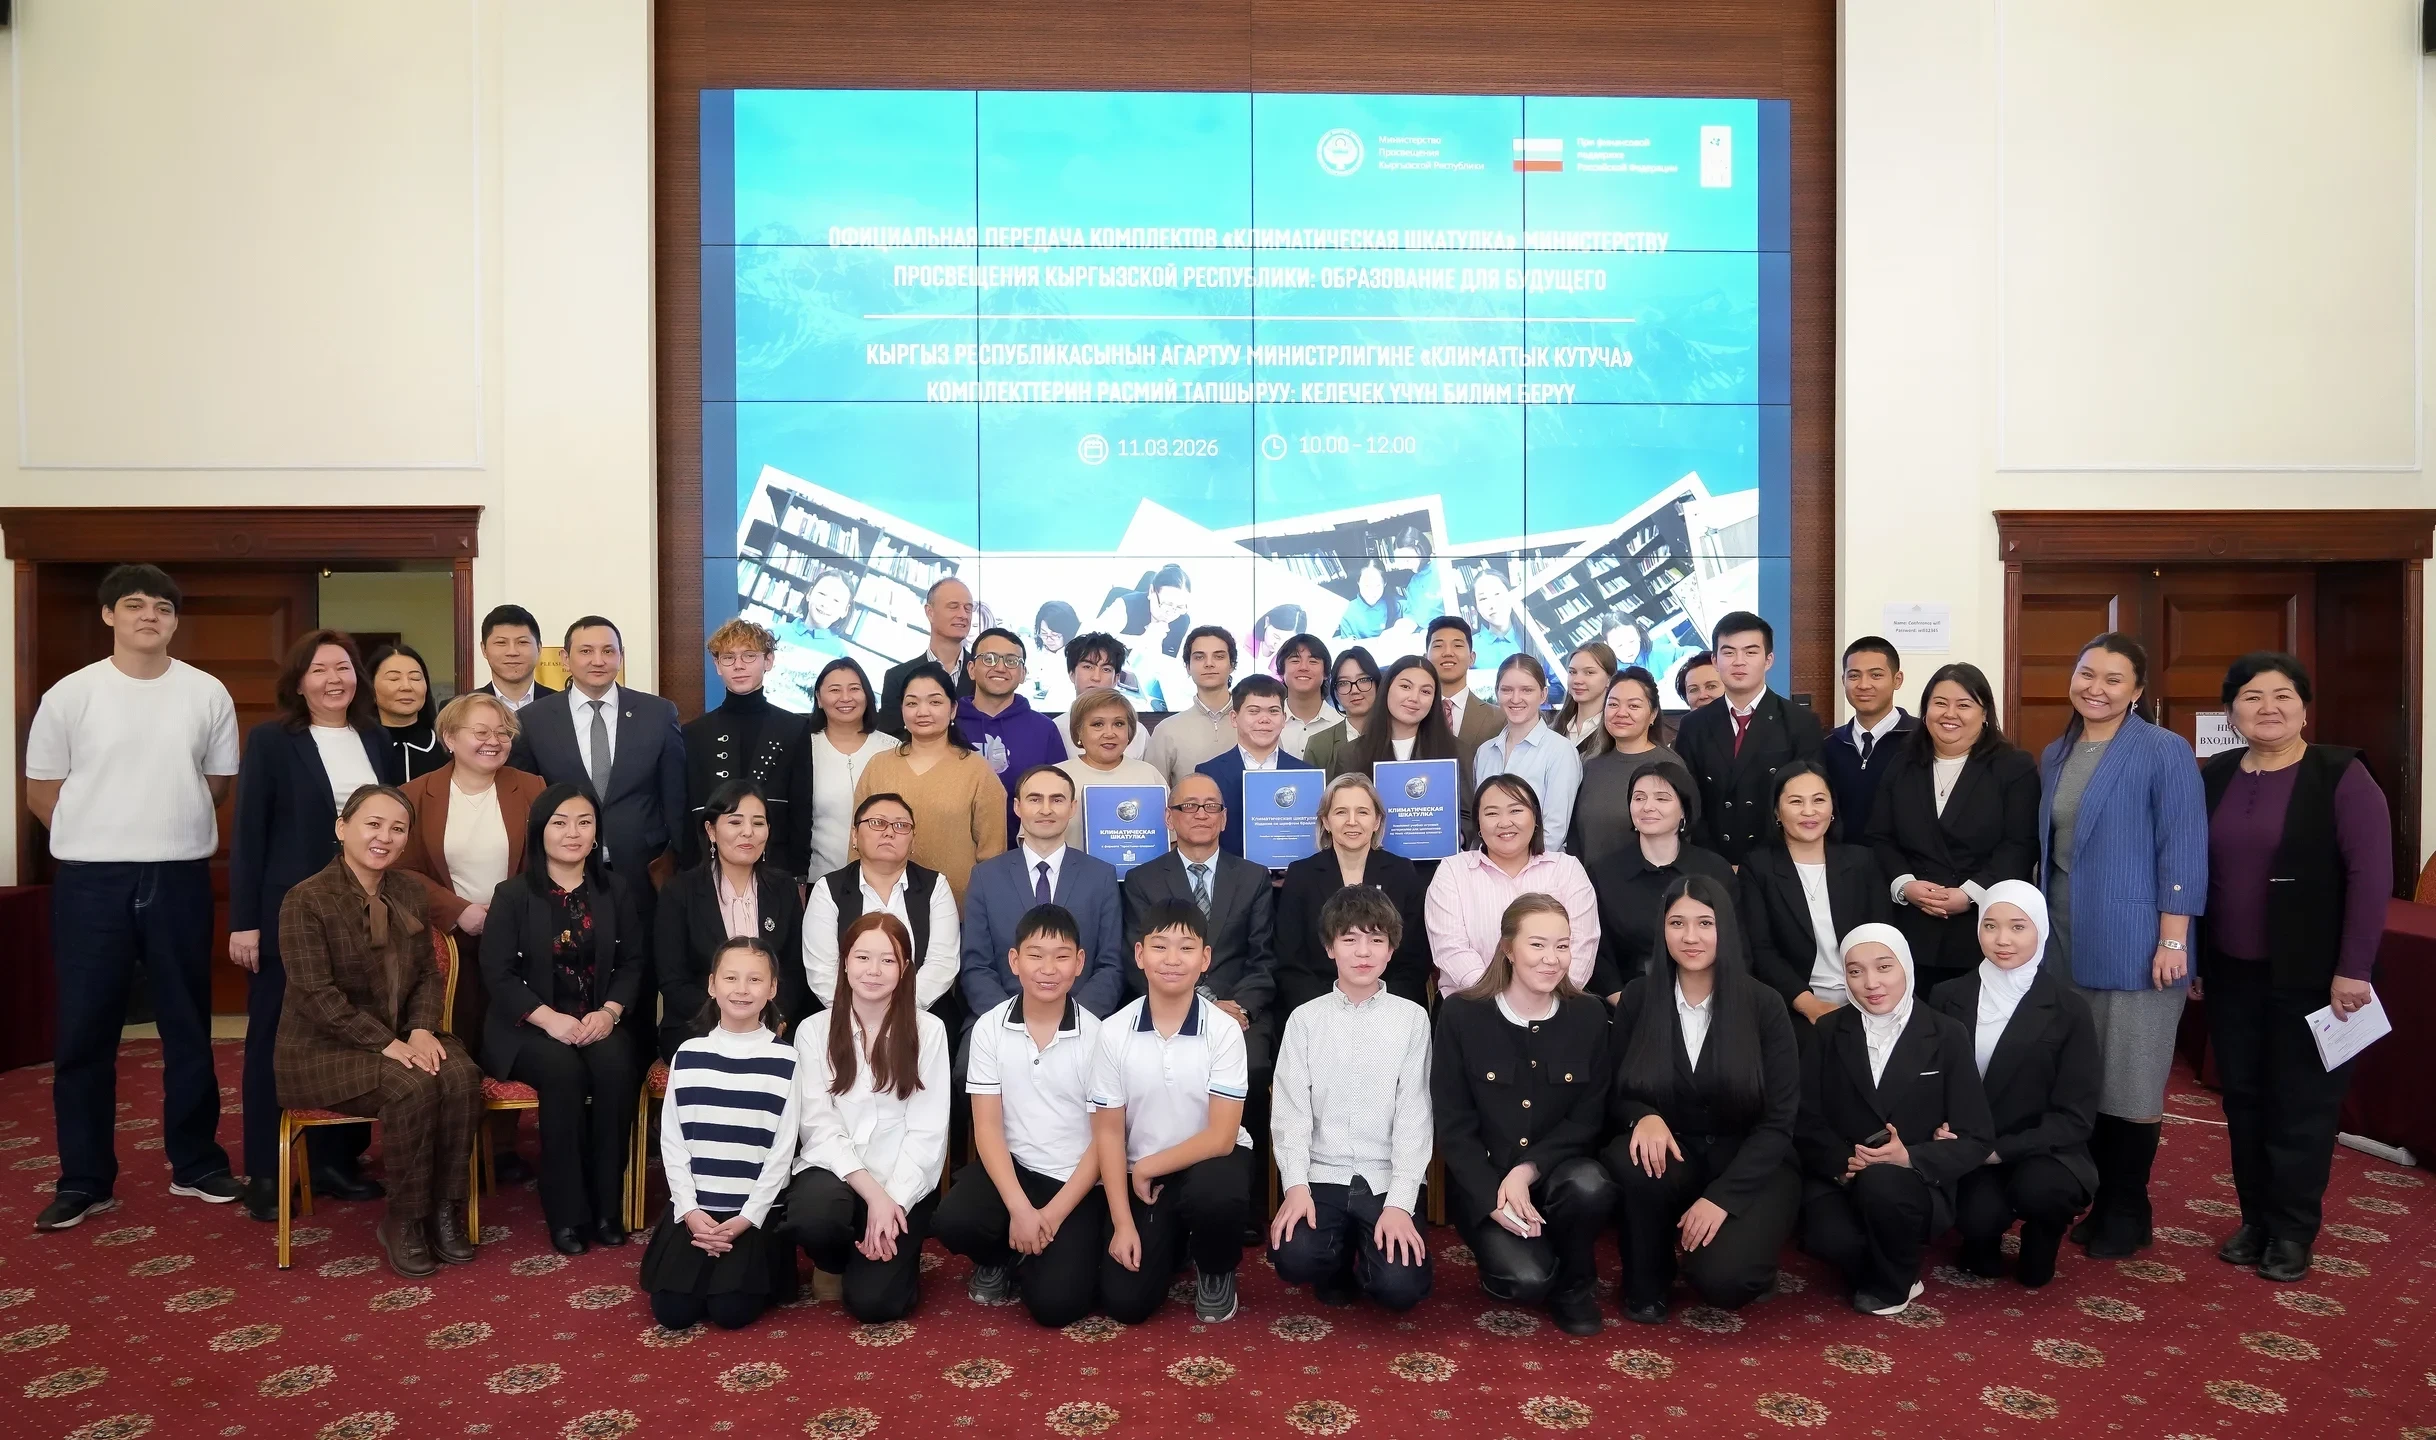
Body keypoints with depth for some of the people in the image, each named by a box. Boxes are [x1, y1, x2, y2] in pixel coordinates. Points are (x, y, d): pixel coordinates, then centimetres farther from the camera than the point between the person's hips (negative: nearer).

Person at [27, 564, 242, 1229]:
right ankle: (85, 1179, 16)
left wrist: (171, 829, 5)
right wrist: (101, 836, 4)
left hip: (180, 877, 1)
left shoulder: (207, 693, 2)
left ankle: (196, 1164, 21)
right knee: (84, 1031, 4)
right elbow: (41, 791, 5)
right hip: (91, 880, -1)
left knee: (189, 1026, 9)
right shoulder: (69, 695, -1)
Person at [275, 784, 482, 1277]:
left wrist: (422, 1029, -10)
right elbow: (315, 994, -17)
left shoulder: (408, 894, 8)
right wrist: (386, 1043, -23)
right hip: (325, 1047, -5)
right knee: (411, 1088, -32)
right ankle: (403, 1222, -12)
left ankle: (444, 1210, -11)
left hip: (400, 1036, 5)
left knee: (462, 1076, -26)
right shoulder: (306, 899, -11)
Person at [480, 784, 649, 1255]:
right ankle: (566, 1214, -20)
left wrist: (609, 1012, -13)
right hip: (530, 1027, -1)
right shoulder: (512, 896, 2)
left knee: (615, 1066, -31)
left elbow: (635, 962, 6)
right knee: (562, 1070, -33)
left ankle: (608, 1207, -18)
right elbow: (498, 974, -4)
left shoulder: (617, 889, 9)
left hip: (601, 1021, 2)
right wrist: (550, 1019, -19)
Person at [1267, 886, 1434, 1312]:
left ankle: (1368, 1256, 16)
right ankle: (1338, 1263, 12)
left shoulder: (1412, 1018, 0)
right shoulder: (1305, 1018, 2)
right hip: (1321, 1178, 1)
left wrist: (1399, 1202, -13)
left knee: (1401, 1287, -21)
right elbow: (1291, 1111, -1)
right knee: (1294, 1259, -25)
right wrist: (1295, 1186, -15)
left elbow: (1414, 1115, -4)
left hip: (1387, 1180, 0)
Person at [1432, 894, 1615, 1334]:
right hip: (1483, 1180, -2)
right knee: (1528, 1280, -25)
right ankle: (1503, 1255, 12)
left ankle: (1574, 1282, -1)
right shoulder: (1461, 1014, -10)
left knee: (1591, 1186, -32)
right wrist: (1494, 1198, -19)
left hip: (1556, 1170, 2)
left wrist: (1527, 1170, -17)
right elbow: (1453, 1124, -8)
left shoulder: (1589, 1015, -2)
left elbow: (1588, 1118, -3)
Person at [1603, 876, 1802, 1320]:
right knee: (1630, 1162, -33)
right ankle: (1647, 1283, -5)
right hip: (1674, 1155, 2)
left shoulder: (1763, 1005, -8)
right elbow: (1616, 1092, 2)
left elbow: (1779, 1121, -9)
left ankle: (1744, 1245, 10)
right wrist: (1644, 1116, -23)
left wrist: (1721, 1197, -19)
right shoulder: (1638, 998, -4)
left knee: (1721, 1278, -27)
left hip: (1752, 1166, -2)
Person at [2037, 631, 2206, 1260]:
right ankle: (2099, 1200, 23)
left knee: (2130, 1081, 4)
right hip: (2065, 940, 5)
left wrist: (2173, 940, -15)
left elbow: (2183, 850, -11)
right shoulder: (2055, 756, 10)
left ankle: (2128, 1212, 19)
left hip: (2133, 942, -5)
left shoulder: (2165, 752, -7)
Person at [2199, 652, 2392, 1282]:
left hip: (2309, 974, -4)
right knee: (2243, 1095, 11)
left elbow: (2371, 873, -12)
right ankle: (2254, 1217, 25)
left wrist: (2353, 970, -16)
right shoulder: (2212, 777, 5)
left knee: (2302, 1100, 5)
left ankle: (2292, 1231, 17)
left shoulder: (2340, 775, -8)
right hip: (2231, 972, 4)